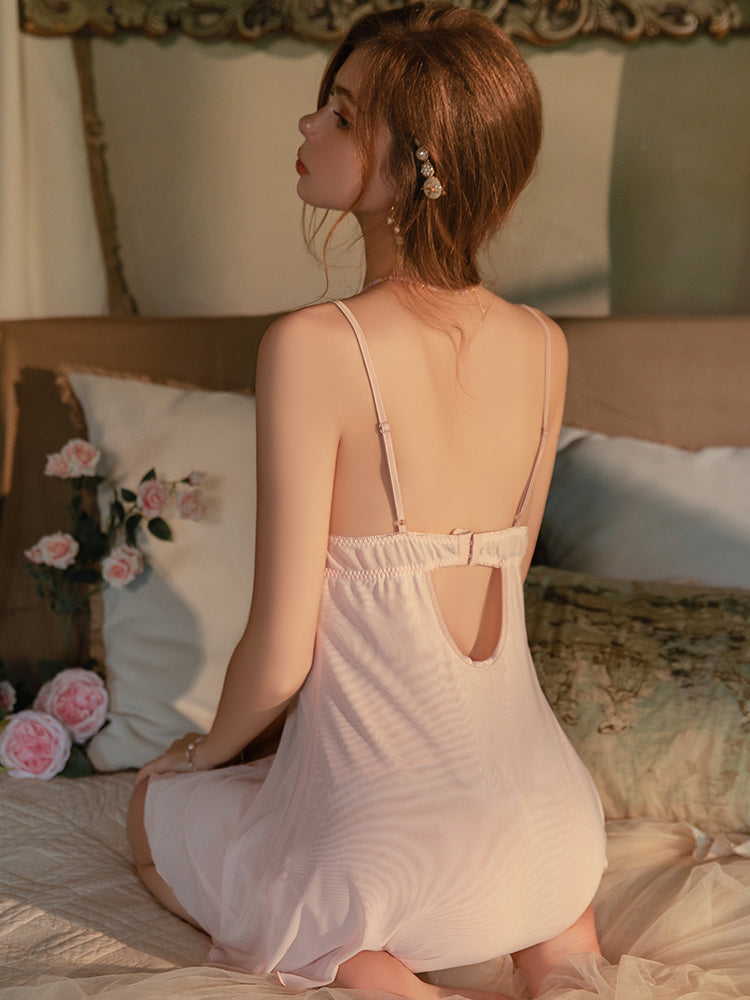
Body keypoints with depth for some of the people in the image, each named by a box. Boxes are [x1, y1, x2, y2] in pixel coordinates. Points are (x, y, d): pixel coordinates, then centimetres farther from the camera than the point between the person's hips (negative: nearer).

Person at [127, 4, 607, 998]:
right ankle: (554, 918, 15)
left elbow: (282, 656, -16)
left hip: (377, 854, -5)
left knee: (154, 807, 28)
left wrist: (208, 748, 6)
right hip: (543, 824, 6)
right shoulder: (544, 346, -4)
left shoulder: (313, 347, -21)